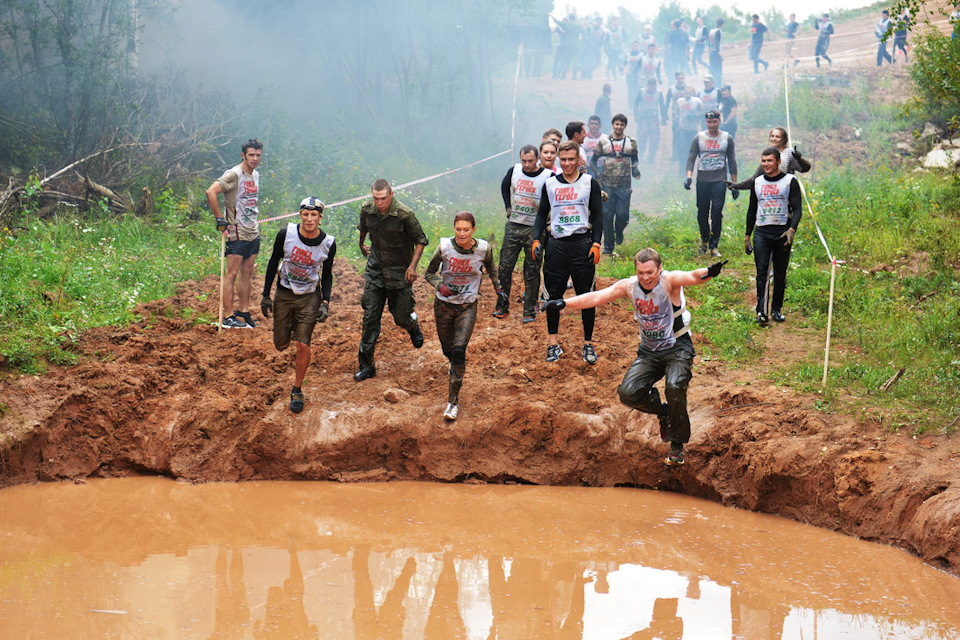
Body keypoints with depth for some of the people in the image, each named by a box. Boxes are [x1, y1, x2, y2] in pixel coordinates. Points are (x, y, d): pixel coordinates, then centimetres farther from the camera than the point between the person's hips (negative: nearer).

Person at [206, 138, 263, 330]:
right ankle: (227, 317, -5)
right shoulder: (234, 174, -14)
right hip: (236, 232, -8)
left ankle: (244, 312, 20)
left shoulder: (256, 175, 13)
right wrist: (219, 219, -22)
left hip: (253, 232, 8)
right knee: (232, 274, -6)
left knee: (247, 272, 12)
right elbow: (211, 192, -25)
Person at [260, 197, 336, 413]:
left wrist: (325, 302, -9)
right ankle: (291, 326, 46)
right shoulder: (286, 234, -16)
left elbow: (327, 274, 2)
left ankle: (297, 391, 10)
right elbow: (273, 263, -2)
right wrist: (266, 295, -1)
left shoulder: (328, 243, -13)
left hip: (310, 297, -1)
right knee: (281, 345, 9)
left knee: (303, 346, -9)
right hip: (284, 294, 1)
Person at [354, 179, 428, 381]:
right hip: (375, 268, 3)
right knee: (370, 317, -2)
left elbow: (420, 240, -8)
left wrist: (413, 266, -16)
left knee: (401, 318, 6)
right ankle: (366, 365, 6)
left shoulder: (405, 214, -21)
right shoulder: (367, 209, -8)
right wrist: (362, 245, 33)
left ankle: (413, 326, 45)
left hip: (399, 271, -3)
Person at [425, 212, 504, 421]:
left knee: (459, 351, -17)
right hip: (444, 305, 1)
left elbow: (490, 267, 13)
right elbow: (429, 273, -1)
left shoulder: (483, 249, -11)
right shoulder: (444, 248, -14)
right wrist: (441, 286, -20)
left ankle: (453, 400, -9)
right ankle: (455, 372, 51)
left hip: (467, 307, -1)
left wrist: (498, 289, 9)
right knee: (448, 351, 12)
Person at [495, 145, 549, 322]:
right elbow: (504, 186, 22)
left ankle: (529, 311, 9)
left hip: (534, 229, -4)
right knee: (505, 266, 5)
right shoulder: (514, 171, 2)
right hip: (513, 227, 4)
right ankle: (502, 306, 17)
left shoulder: (548, 176, -11)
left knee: (532, 271, 1)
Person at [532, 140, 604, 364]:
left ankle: (588, 343, 8)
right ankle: (553, 342, 10)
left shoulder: (590, 183, 5)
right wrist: (536, 240, 3)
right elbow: (542, 214, 16)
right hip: (556, 244, 2)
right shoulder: (550, 184, 12)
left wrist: (596, 244, -6)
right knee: (554, 293, 1)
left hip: (582, 243, -2)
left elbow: (598, 215, 4)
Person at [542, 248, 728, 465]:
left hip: (677, 348, -4)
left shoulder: (670, 280, -17)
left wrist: (707, 273, -61)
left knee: (674, 386, -30)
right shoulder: (630, 286, -5)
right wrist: (564, 303, -20)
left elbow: (691, 277, -37)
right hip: (649, 351, 5)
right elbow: (597, 297, -8)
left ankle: (677, 446, -10)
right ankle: (664, 412, 18)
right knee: (628, 392, -14)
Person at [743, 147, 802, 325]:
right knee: (761, 270, -12)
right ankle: (761, 312, -18)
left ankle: (777, 309, 17)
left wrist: (792, 229, -20)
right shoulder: (757, 182, 14)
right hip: (761, 233, 2)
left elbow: (797, 209, -3)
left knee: (780, 274, 4)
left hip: (782, 234, -2)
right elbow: (752, 210, 21)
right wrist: (747, 236, 17)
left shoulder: (790, 181, 3)